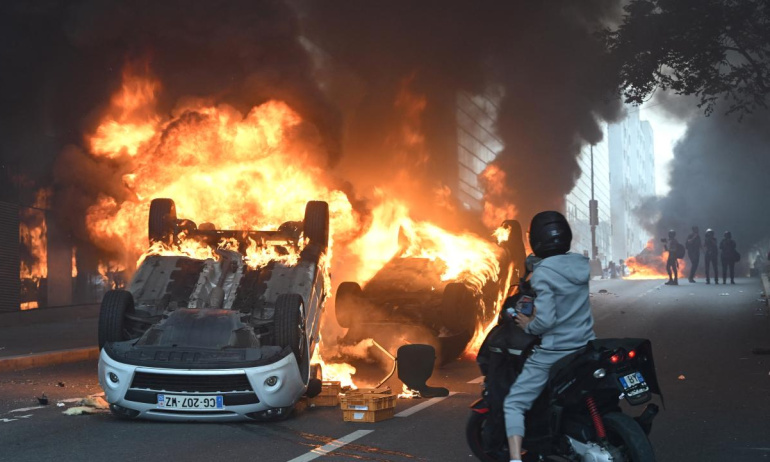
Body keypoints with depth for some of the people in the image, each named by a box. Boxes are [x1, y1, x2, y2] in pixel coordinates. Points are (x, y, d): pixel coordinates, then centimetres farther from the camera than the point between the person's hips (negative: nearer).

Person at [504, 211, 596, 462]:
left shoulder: (542, 273, -17)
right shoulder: (581, 265, 3)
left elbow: (546, 319, -23)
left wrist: (528, 325, -3)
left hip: (553, 353, -6)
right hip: (585, 349, 6)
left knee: (514, 403, -1)